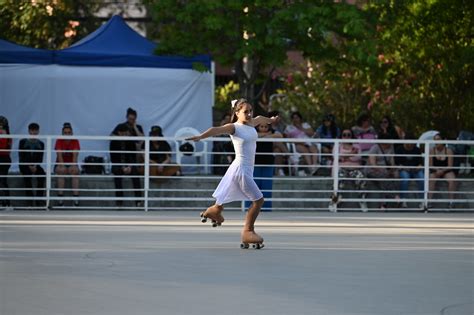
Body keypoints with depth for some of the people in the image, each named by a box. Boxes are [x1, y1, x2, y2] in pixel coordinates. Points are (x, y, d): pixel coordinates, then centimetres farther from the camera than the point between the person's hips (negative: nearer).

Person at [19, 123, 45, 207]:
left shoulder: (41, 144, 11)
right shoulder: (23, 142, 7)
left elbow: (40, 158, 5)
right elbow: (21, 156, 0)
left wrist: (35, 166, -15)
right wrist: (29, 166, -13)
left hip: (36, 165, 2)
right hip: (25, 165, -2)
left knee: (42, 175, -30)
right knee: (27, 175, -35)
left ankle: (39, 199, -24)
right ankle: (30, 199, -31)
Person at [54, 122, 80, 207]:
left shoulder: (75, 141, -2)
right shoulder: (59, 141, -4)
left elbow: (75, 155, -16)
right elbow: (59, 155, -17)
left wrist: (73, 166, -34)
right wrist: (62, 166, -35)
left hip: (71, 164, 1)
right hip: (60, 165, -1)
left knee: (75, 171, -32)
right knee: (61, 170, -34)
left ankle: (76, 197, -37)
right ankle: (60, 197, -36)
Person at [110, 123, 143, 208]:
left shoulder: (131, 142, -2)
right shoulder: (114, 142, -6)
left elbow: (133, 157, -2)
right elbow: (113, 158, -8)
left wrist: (130, 167, -21)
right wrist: (122, 168, -20)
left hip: (129, 166, 1)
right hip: (117, 166, -1)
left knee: (135, 172, -31)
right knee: (117, 171, -36)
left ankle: (138, 201, -37)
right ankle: (119, 200, -33)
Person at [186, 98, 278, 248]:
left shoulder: (251, 124, 11)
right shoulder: (234, 127, -11)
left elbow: (259, 118, 36)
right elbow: (216, 130, -29)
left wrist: (270, 120, 57)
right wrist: (200, 136, -48)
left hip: (248, 169, 8)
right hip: (240, 168, -8)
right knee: (258, 200, -9)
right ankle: (248, 232, 1)